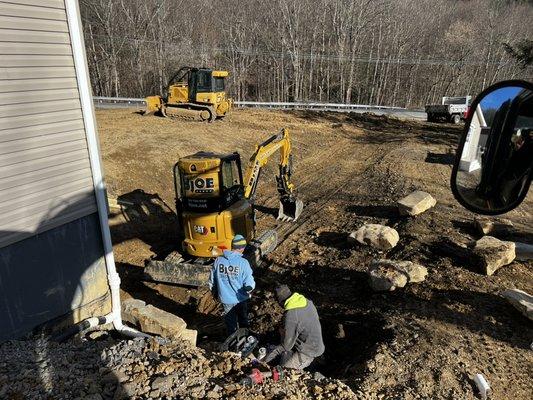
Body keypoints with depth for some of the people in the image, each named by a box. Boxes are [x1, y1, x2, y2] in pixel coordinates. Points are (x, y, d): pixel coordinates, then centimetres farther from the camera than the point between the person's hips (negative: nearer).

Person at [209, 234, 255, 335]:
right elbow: (249, 284, -19)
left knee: (230, 322, 22)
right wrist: (249, 289, 4)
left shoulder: (219, 260, -11)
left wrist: (215, 292, 17)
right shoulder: (243, 263, -21)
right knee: (243, 321, 24)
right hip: (240, 299, -2)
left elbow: (212, 280, 0)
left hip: (225, 298, 2)